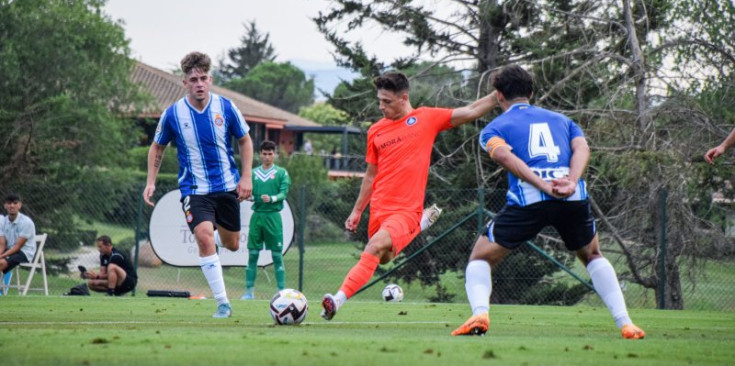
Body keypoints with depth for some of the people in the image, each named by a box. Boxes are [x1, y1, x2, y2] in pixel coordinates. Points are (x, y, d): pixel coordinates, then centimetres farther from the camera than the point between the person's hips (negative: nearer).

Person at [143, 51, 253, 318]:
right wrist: (151, 182, -1)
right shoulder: (173, 114, -10)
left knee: (232, 245, 13)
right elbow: (157, 148, 7)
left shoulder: (225, 107, -8)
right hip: (194, 189, -2)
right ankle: (222, 304, -21)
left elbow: (245, 141, 6)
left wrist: (246, 177, -2)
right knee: (205, 236, -26)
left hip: (227, 186, 2)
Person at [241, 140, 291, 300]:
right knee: (252, 254, 3)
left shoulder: (281, 173, 3)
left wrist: (272, 199, -24)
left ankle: (282, 291, 1)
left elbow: (284, 193, -6)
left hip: (273, 216, -3)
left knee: (277, 255, -2)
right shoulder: (254, 173, 13)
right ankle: (249, 291, 7)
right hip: (256, 215, 3)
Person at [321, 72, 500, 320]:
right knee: (383, 258, 14)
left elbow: (471, 112, 0)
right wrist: (357, 211, 19)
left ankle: (338, 300, -31)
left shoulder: (426, 118, 1)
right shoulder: (376, 131, 11)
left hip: (407, 210, -6)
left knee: (375, 248, -27)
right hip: (379, 210, 6)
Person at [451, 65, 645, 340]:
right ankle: (625, 323, 15)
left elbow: (504, 155, -5)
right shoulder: (561, 120, 29)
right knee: (593, 256, 28)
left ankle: (480, 313, -12)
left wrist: (543, 185, -14)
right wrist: (571, 182, -7)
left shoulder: (494, 128, 19)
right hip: (574, 199, 3)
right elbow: (581, 148, 8)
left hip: (528, 200, -3)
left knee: (481, 258, 15)